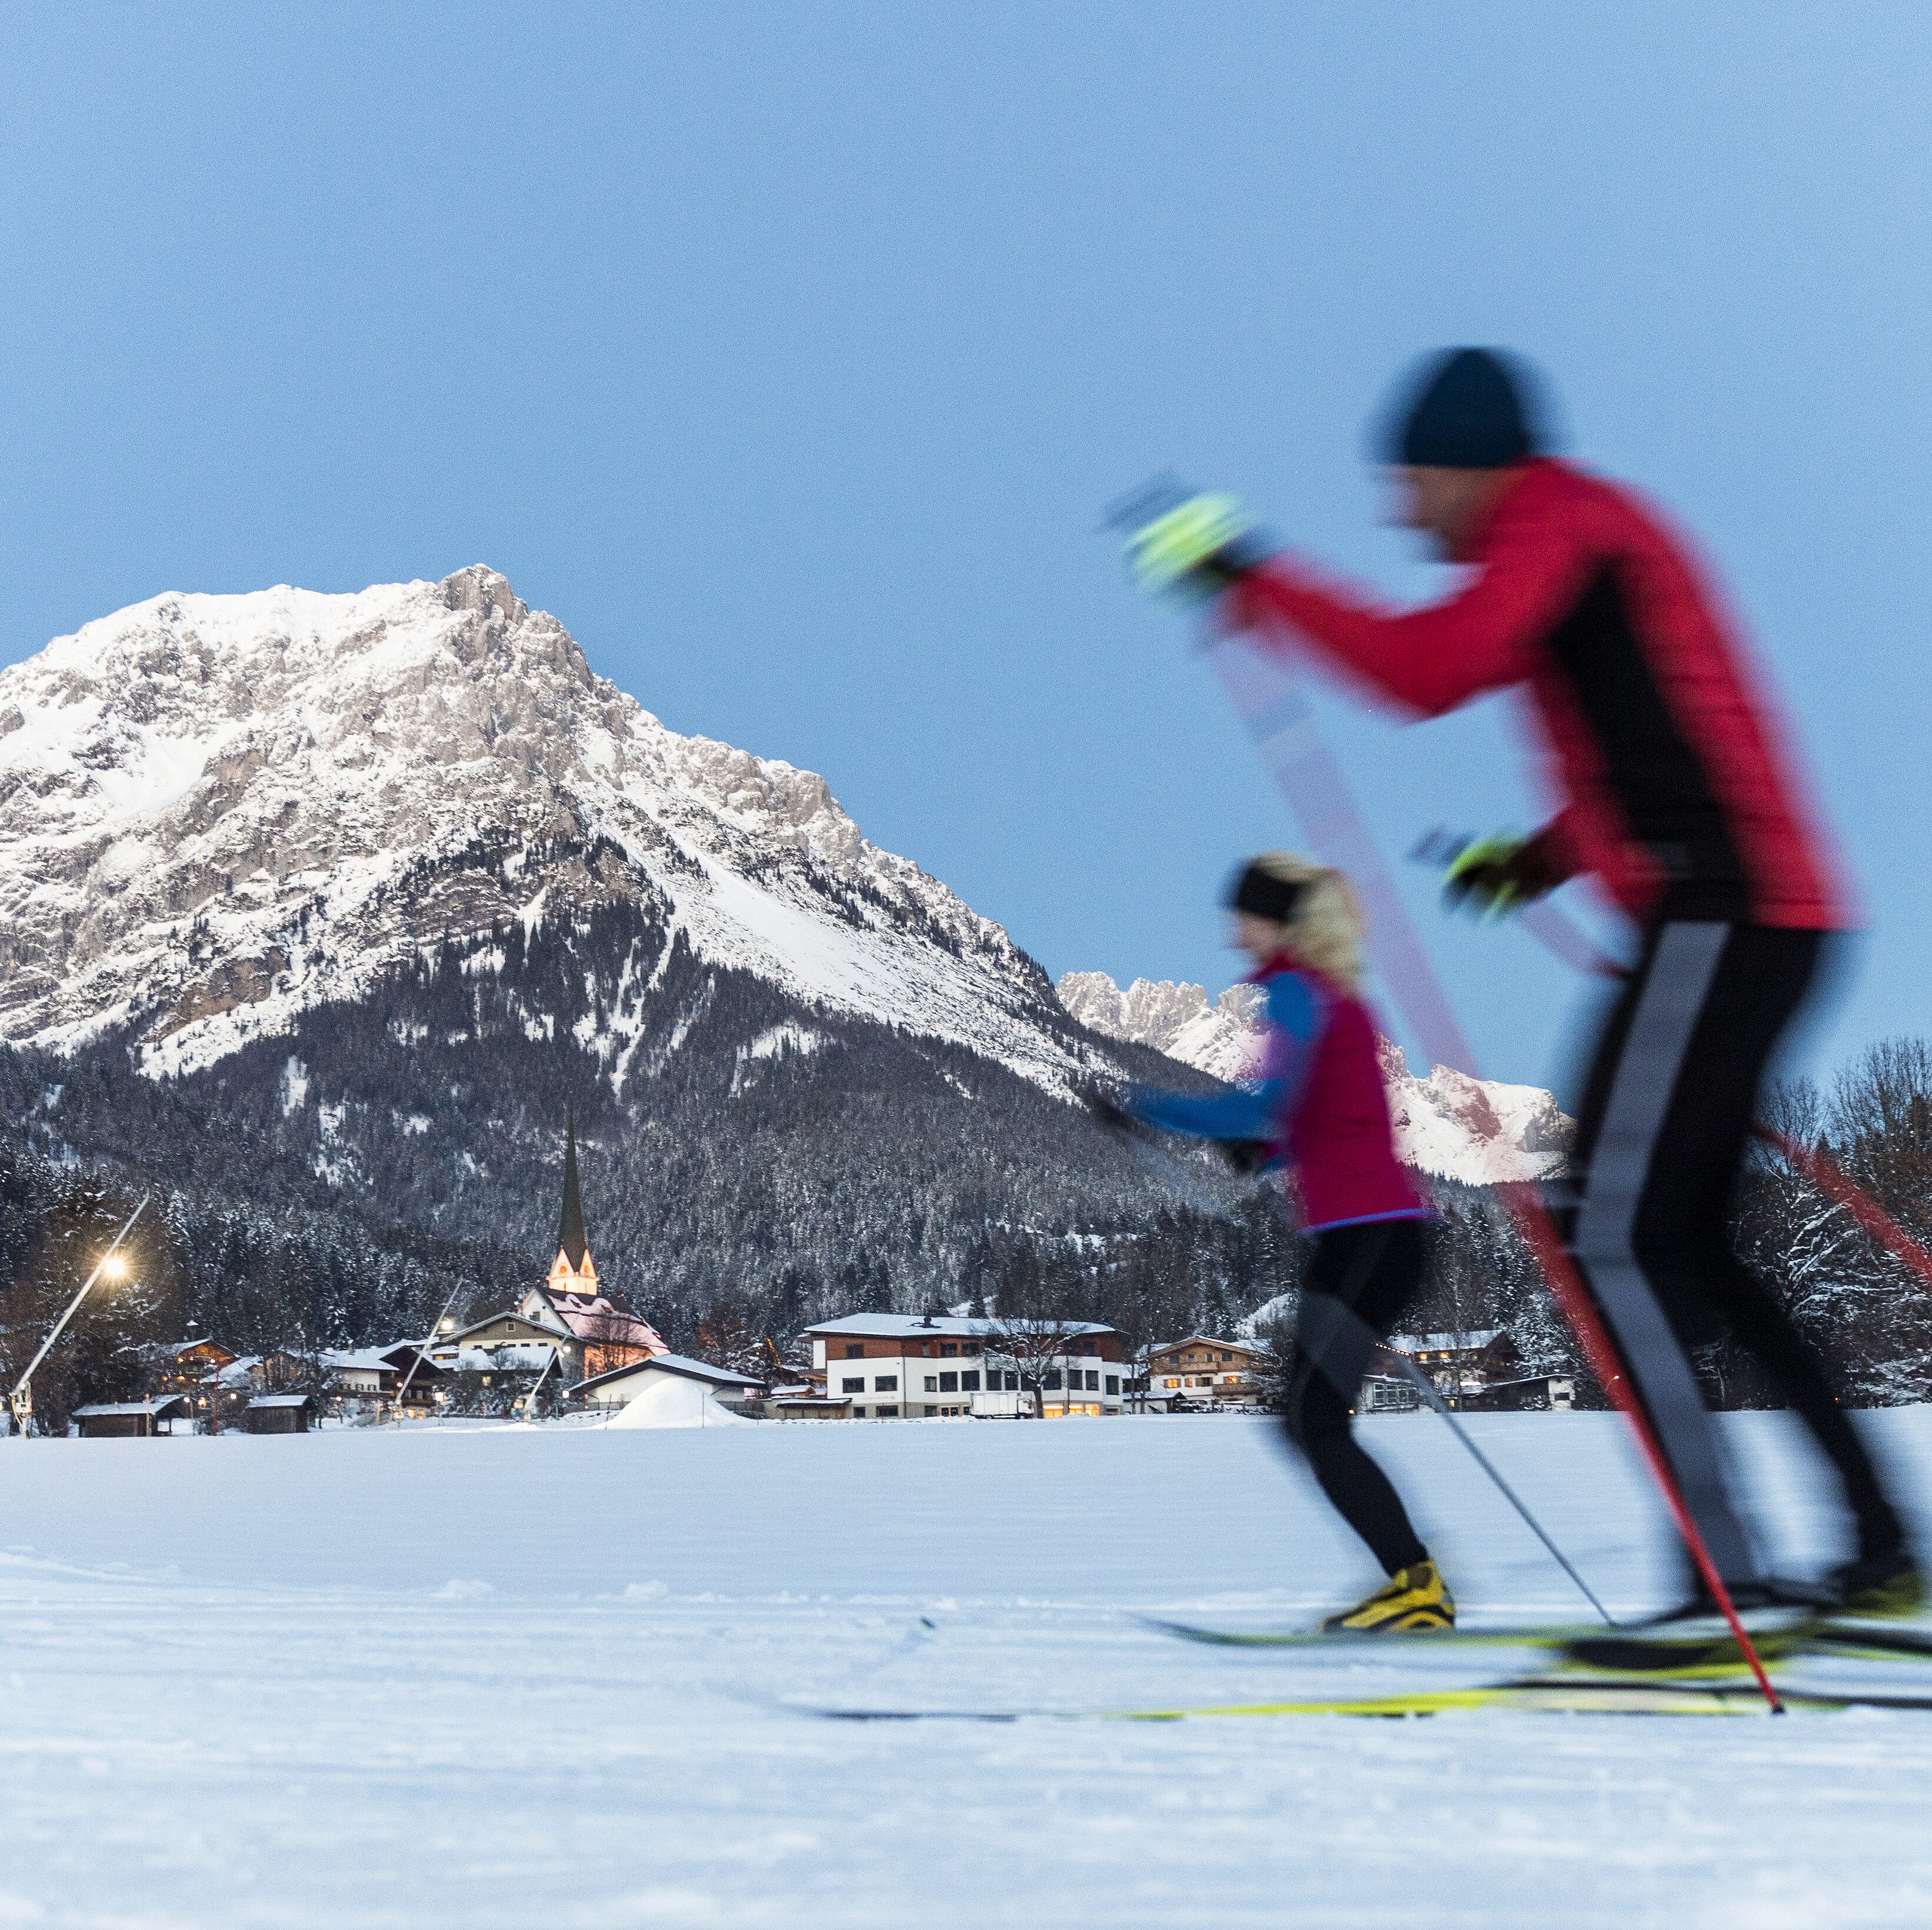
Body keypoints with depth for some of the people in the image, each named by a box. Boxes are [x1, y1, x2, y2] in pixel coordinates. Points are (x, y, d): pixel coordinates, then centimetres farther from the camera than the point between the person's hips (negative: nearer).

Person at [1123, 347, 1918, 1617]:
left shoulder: (1557, 521, -5)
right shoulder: (1589, 533, 24)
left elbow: (1429, 668, -23)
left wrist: (1249, 578, -17)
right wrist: (1540, 861, 24)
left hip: (1717, 916, -10)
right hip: (1762, 921, 10)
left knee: (1616, 1234, -11)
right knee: (1687, 1248, 13)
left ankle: (1727, 1577, -10)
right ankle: (1879, 1547, 18)